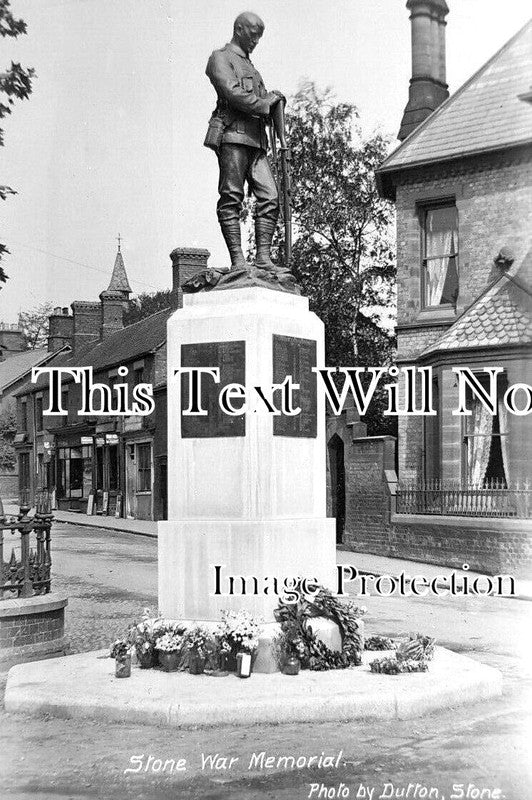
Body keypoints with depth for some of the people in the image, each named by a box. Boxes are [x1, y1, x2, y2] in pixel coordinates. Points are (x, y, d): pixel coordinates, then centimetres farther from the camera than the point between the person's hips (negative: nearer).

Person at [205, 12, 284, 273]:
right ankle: (237, 259, -15)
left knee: (270, 197, -6)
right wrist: (263, 104, -5)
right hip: (232, 134, -8)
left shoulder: (251, 68, 33)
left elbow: (266, 105, 28)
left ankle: (263, 256, -9)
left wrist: (274, 99, 5)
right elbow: (231, 92, -10)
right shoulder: (221, 58, 7)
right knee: (231, 198, -10)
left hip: (256, 140, 8)